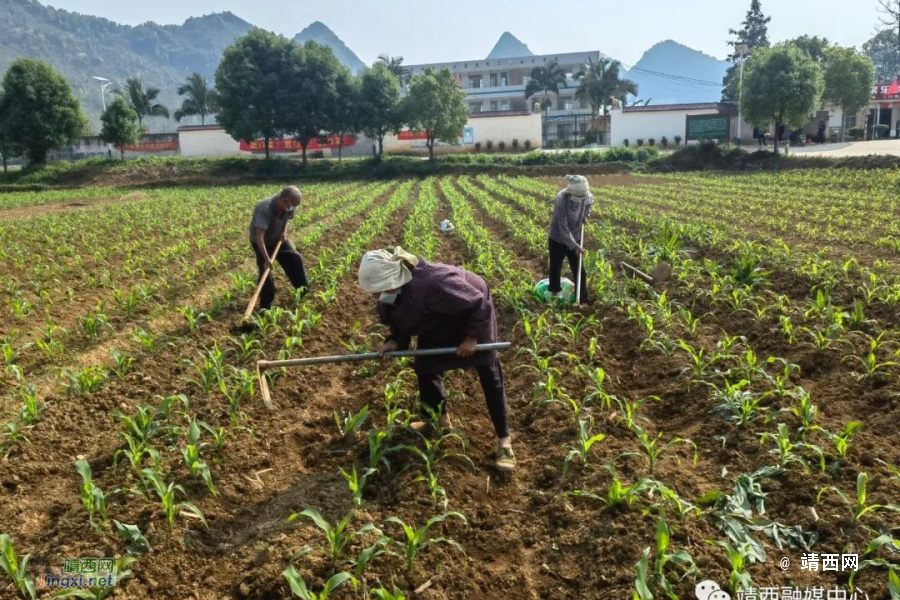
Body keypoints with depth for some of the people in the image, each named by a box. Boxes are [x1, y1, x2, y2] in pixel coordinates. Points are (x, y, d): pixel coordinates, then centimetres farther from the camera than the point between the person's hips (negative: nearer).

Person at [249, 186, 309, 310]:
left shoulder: (289, 207, -19)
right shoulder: (265, 209, -40)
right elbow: (259, 236, -43)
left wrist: (284, 232, -12)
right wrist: (266, 258, -45)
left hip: (278, 238, 6)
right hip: (262, 242, -6)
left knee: (295, 259, 3)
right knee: (265, 270, -13)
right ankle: (266, 306, -1)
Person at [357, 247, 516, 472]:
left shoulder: (432, 284, -44)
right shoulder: (389, 295, -20)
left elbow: (478, 302, -33)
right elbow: (401, 321, 0)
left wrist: (472, 337, -26)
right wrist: (395, 341, -19)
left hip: (474, 316, -7)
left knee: (489, 375, -3)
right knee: (425, 368, 12)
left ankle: (504, 439, 4)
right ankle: (440, 418, 36)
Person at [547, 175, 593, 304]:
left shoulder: (586, 196, -16)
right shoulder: (561, 200, -32)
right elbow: (563, 227, -31)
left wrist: (586, 214, -2)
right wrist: (574, 246, -31)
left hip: (575, 238, 4)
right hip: (558, 240, -4)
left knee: (579, 270, 4)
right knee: (555, 268, 12)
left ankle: (583, 300, 12)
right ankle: (554, 295, 32)